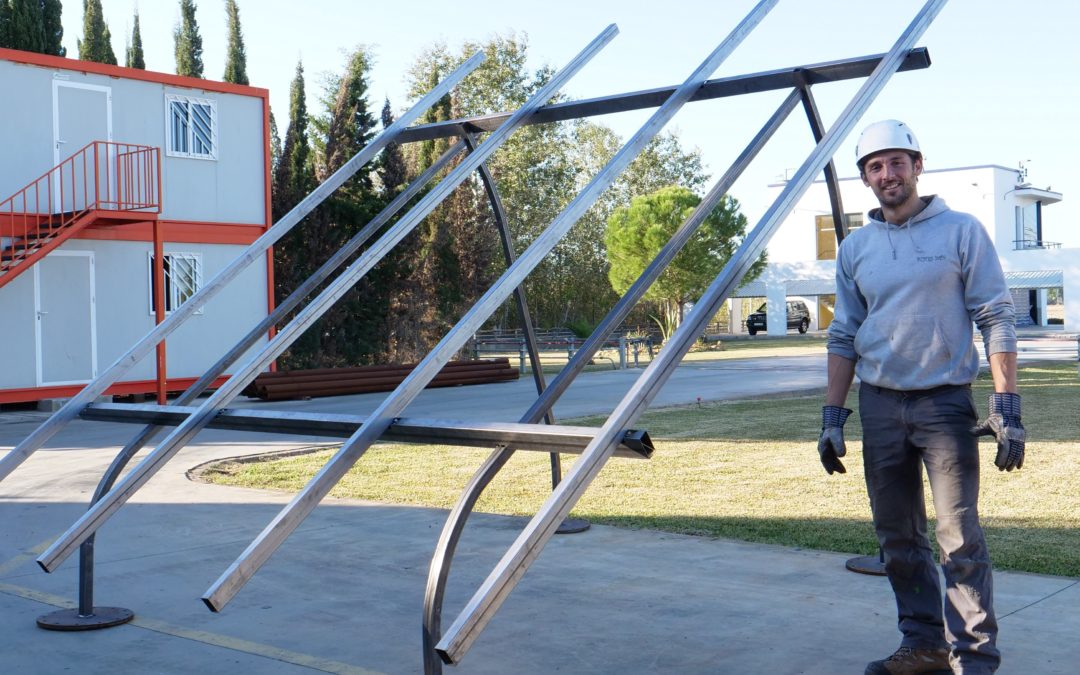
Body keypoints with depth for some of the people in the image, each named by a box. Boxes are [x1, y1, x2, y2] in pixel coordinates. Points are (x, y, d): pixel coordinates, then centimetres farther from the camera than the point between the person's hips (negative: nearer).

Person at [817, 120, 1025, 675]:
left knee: (960, 540, -6)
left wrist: (1006, 408, -12)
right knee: (898, 539, 10)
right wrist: (832, 416, 8)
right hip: (879, 405, 4)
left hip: (945, 401, -4)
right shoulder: (855, 248, 10)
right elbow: (844, 337, 13)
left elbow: (996, 320, -4)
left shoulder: (961, 232, -1)